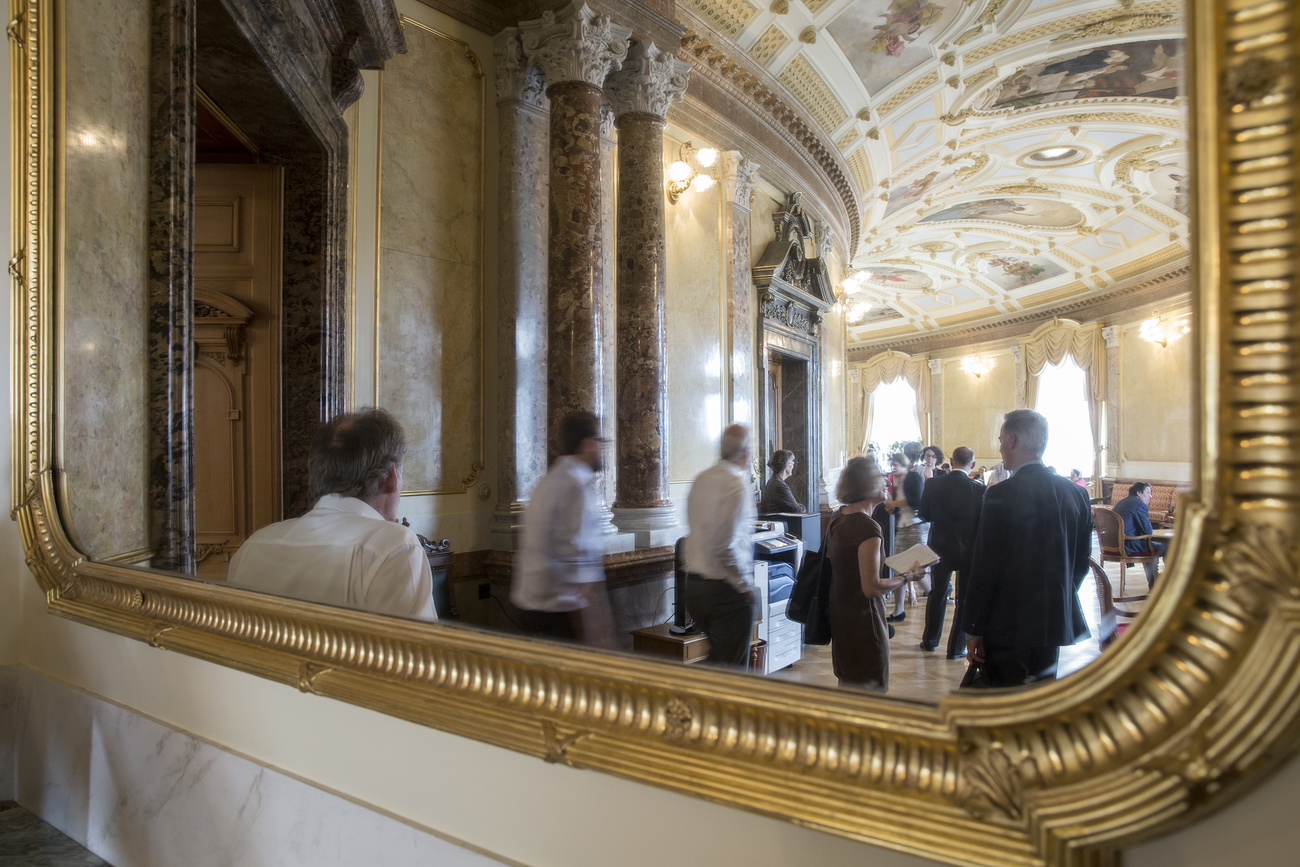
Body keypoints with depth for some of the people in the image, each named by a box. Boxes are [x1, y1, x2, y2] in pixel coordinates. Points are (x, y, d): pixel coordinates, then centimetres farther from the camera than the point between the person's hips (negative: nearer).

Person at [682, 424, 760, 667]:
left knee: (716, 657, 24)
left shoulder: (700, 480, 8)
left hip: (693, 583, 8)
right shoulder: (738, 485, -17)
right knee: (733, 667, 3)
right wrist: (747, 587, -13)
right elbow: (726, 545, -23)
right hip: (725, 590, -8)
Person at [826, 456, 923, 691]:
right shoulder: (868, 528, -23)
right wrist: (906, 577, -11)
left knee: (847, 685, 21)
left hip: (840, 617, 9)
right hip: (863, 621, -9)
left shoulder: (837, 519, 5)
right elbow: (871, 587, -24)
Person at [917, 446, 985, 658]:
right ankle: (956, 648, 15)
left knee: (937, 594, 18)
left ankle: (930, 641, 30)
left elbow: (924, 513, 2)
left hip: (940, 547, 2)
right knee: (965, 599, 10)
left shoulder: (933, 485, -9)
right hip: (968, 550, -2)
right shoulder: (978, 488, -15)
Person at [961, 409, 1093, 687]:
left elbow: (985, 568, -15)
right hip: (1056, 623, 7)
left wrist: (974, 630, -7)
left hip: (1010, 629, -6)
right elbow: (1081, 562, 10)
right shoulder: (1076, 493, 3)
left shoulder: (1002, 495, -17)